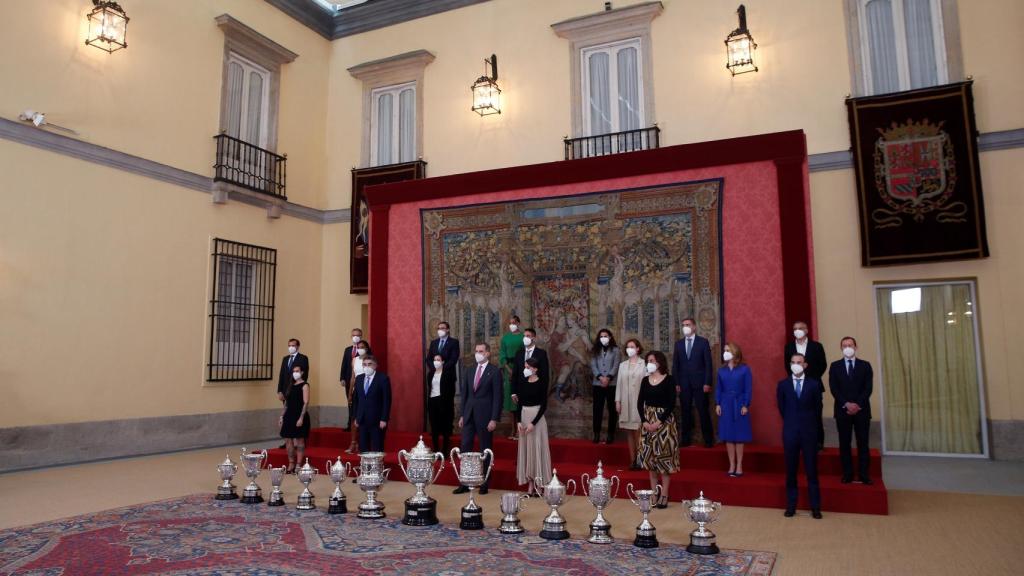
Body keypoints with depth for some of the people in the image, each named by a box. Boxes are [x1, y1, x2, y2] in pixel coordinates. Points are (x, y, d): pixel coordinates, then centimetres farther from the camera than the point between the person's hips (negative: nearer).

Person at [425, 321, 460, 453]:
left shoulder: (454, 342, 1)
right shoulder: (433, 342, 15)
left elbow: (454, 359, -9)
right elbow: (428, 359, 9)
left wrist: (442, 367, -15)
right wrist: (434, 367, -8)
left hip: (447, 378, -4)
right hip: (434, 378, 4)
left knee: (447, 411, -2)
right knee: (434, 416, 3)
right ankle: (435, 448, 7)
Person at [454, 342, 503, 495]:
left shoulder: (495, 371, -6)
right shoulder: (469, 370, 10)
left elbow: (498, 396, -9)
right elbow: (465, 394, 13)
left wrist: (494, 419, -14)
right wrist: (462, 415, 9)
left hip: (485, 415, -5)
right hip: (469, 414, 5)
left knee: (485, 450, 6)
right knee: (465, 448, 4)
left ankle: (484, 484, 16)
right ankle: (465, 483, 12)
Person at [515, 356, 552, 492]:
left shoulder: (542, 383, -9)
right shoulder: (522, 382, 5)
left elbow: (544, 405, -10)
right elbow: (519, 402, 8)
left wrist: (533, 423, -15)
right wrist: (518, 421, -2)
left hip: (536, 417, -5)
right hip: (524, 416, 5)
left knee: (537, 448, -1)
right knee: (525, 448, 7)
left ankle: (538, 482, 7)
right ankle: (530, 482, 13)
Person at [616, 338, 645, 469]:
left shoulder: (644, 364, -3)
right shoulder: (622, 365, 12)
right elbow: (619, 384, 11)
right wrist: (617, 401, 6)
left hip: (639, 402, -4)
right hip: (626, 402, 5)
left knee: (638, 431, -7)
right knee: (629, 432, 6)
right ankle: (632, 460, 11)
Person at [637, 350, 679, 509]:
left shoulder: (669, 380, -7)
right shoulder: (645, 380, 7)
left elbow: (672, 404, -12)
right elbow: (640, 402, 5)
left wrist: (659, 421, -17)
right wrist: (644, 421, -8)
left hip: (664, 421, -5)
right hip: (648, 421, 5)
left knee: (664, 456, -3)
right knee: (650, 456, 7)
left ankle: (664, 495, 2)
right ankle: (654, 493, 15)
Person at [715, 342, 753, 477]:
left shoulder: (744, 369, -5)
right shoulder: (721, 370, 5)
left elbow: (748, 388, -5)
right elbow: (718, 388, 7)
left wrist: (746, 405, -11)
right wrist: (717, 404, -1)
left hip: (739, 404, -3)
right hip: (725, 405, 3)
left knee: (739, 435, 3)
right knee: (728, 435, 5)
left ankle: (739, 465, 11)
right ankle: (732, 465, 13)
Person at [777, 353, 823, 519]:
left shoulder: (814, 384, 0)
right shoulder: (783, 384, 3)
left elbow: (818, 407, 7)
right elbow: (781, 407, 9)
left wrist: (810, 424, 9)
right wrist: (790, 422, 9)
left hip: (809, 432, -1)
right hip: (790, 432, 1)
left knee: (812, 471, 3)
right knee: (791, 471, 6)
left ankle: (815, 508, 10)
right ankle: (791, 506, 12)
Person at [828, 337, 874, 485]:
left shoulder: (865, 365, 7)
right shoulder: (835, 366, 7)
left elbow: (868, 389, -1)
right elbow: (833, 389, -2)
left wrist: (857, 404, -13)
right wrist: (846, 404, -14)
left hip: (861, 410, 0)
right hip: (842, 410, 0)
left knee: (863, 443, 1)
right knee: (844, 443, 3)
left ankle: (864, 475, 6)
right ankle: (847, 474, 8)